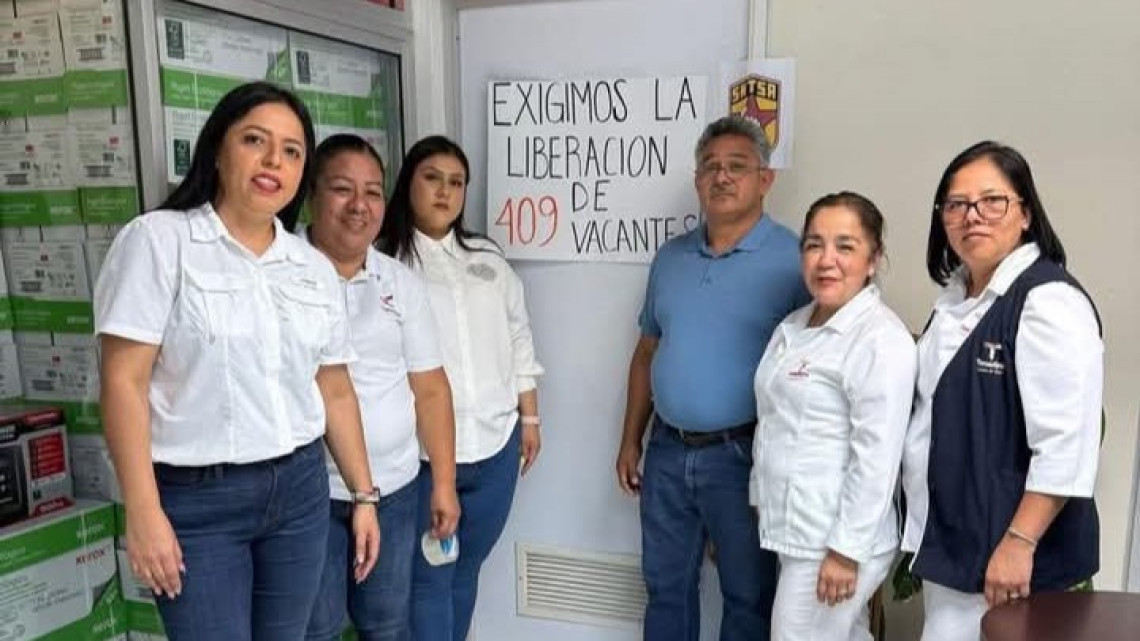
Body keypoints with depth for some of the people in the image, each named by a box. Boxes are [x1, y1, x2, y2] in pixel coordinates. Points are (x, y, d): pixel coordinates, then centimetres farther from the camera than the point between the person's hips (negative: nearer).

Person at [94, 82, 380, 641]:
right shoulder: (157, 240, -7)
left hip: (300, 489, 5)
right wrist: (143, 511, -15)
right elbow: (124, 381, -11)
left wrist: (363, 494, 11)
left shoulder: (314, 269, 7)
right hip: (196, 498, -4)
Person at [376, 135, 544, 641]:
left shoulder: (489, 260, 13)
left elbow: (518, 340, 16)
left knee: (466, 570, 18)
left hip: (495, 445, 5)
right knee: (428, 577, 4)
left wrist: (529, 417, 14)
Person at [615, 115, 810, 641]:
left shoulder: (792, 259, -10)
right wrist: (631, 440, 13)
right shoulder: (670, 257, 8)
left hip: (743, 455, -5)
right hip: (668, 451, 5)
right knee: (665, 585, 19)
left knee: (748, 595, 13)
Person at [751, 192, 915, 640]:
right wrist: (761, 505, 15)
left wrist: (846, 549, -19)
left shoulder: (880, 339, -17)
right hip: (793, 532, 8)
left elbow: (877, 458, -20)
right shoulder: (793, 326, 9)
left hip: (836, 539, -8)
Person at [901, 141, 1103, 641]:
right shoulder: (957, 296, 10)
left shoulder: (1050, 301, -17)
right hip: (949, 541, 8)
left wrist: (1019, 543, -23)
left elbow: (1067, 444, -22)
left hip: (1003, 549, -8)